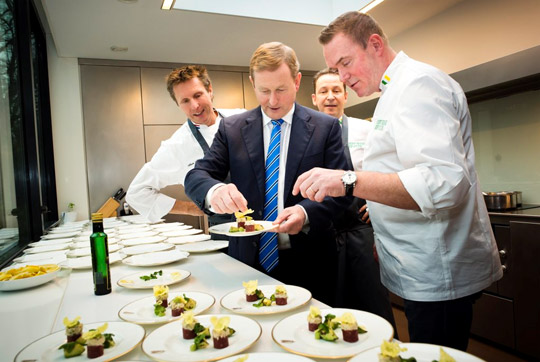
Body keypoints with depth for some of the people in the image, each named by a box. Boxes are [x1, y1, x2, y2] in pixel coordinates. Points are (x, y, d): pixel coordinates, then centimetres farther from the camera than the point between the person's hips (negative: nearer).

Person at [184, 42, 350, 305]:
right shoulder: (231, 128, 3)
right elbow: (196, 176, -2)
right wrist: (214, 190, -26)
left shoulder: (326, 127, -2)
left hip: (306, 264, 0)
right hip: (248, 261, 1)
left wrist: (306, 213, -25)